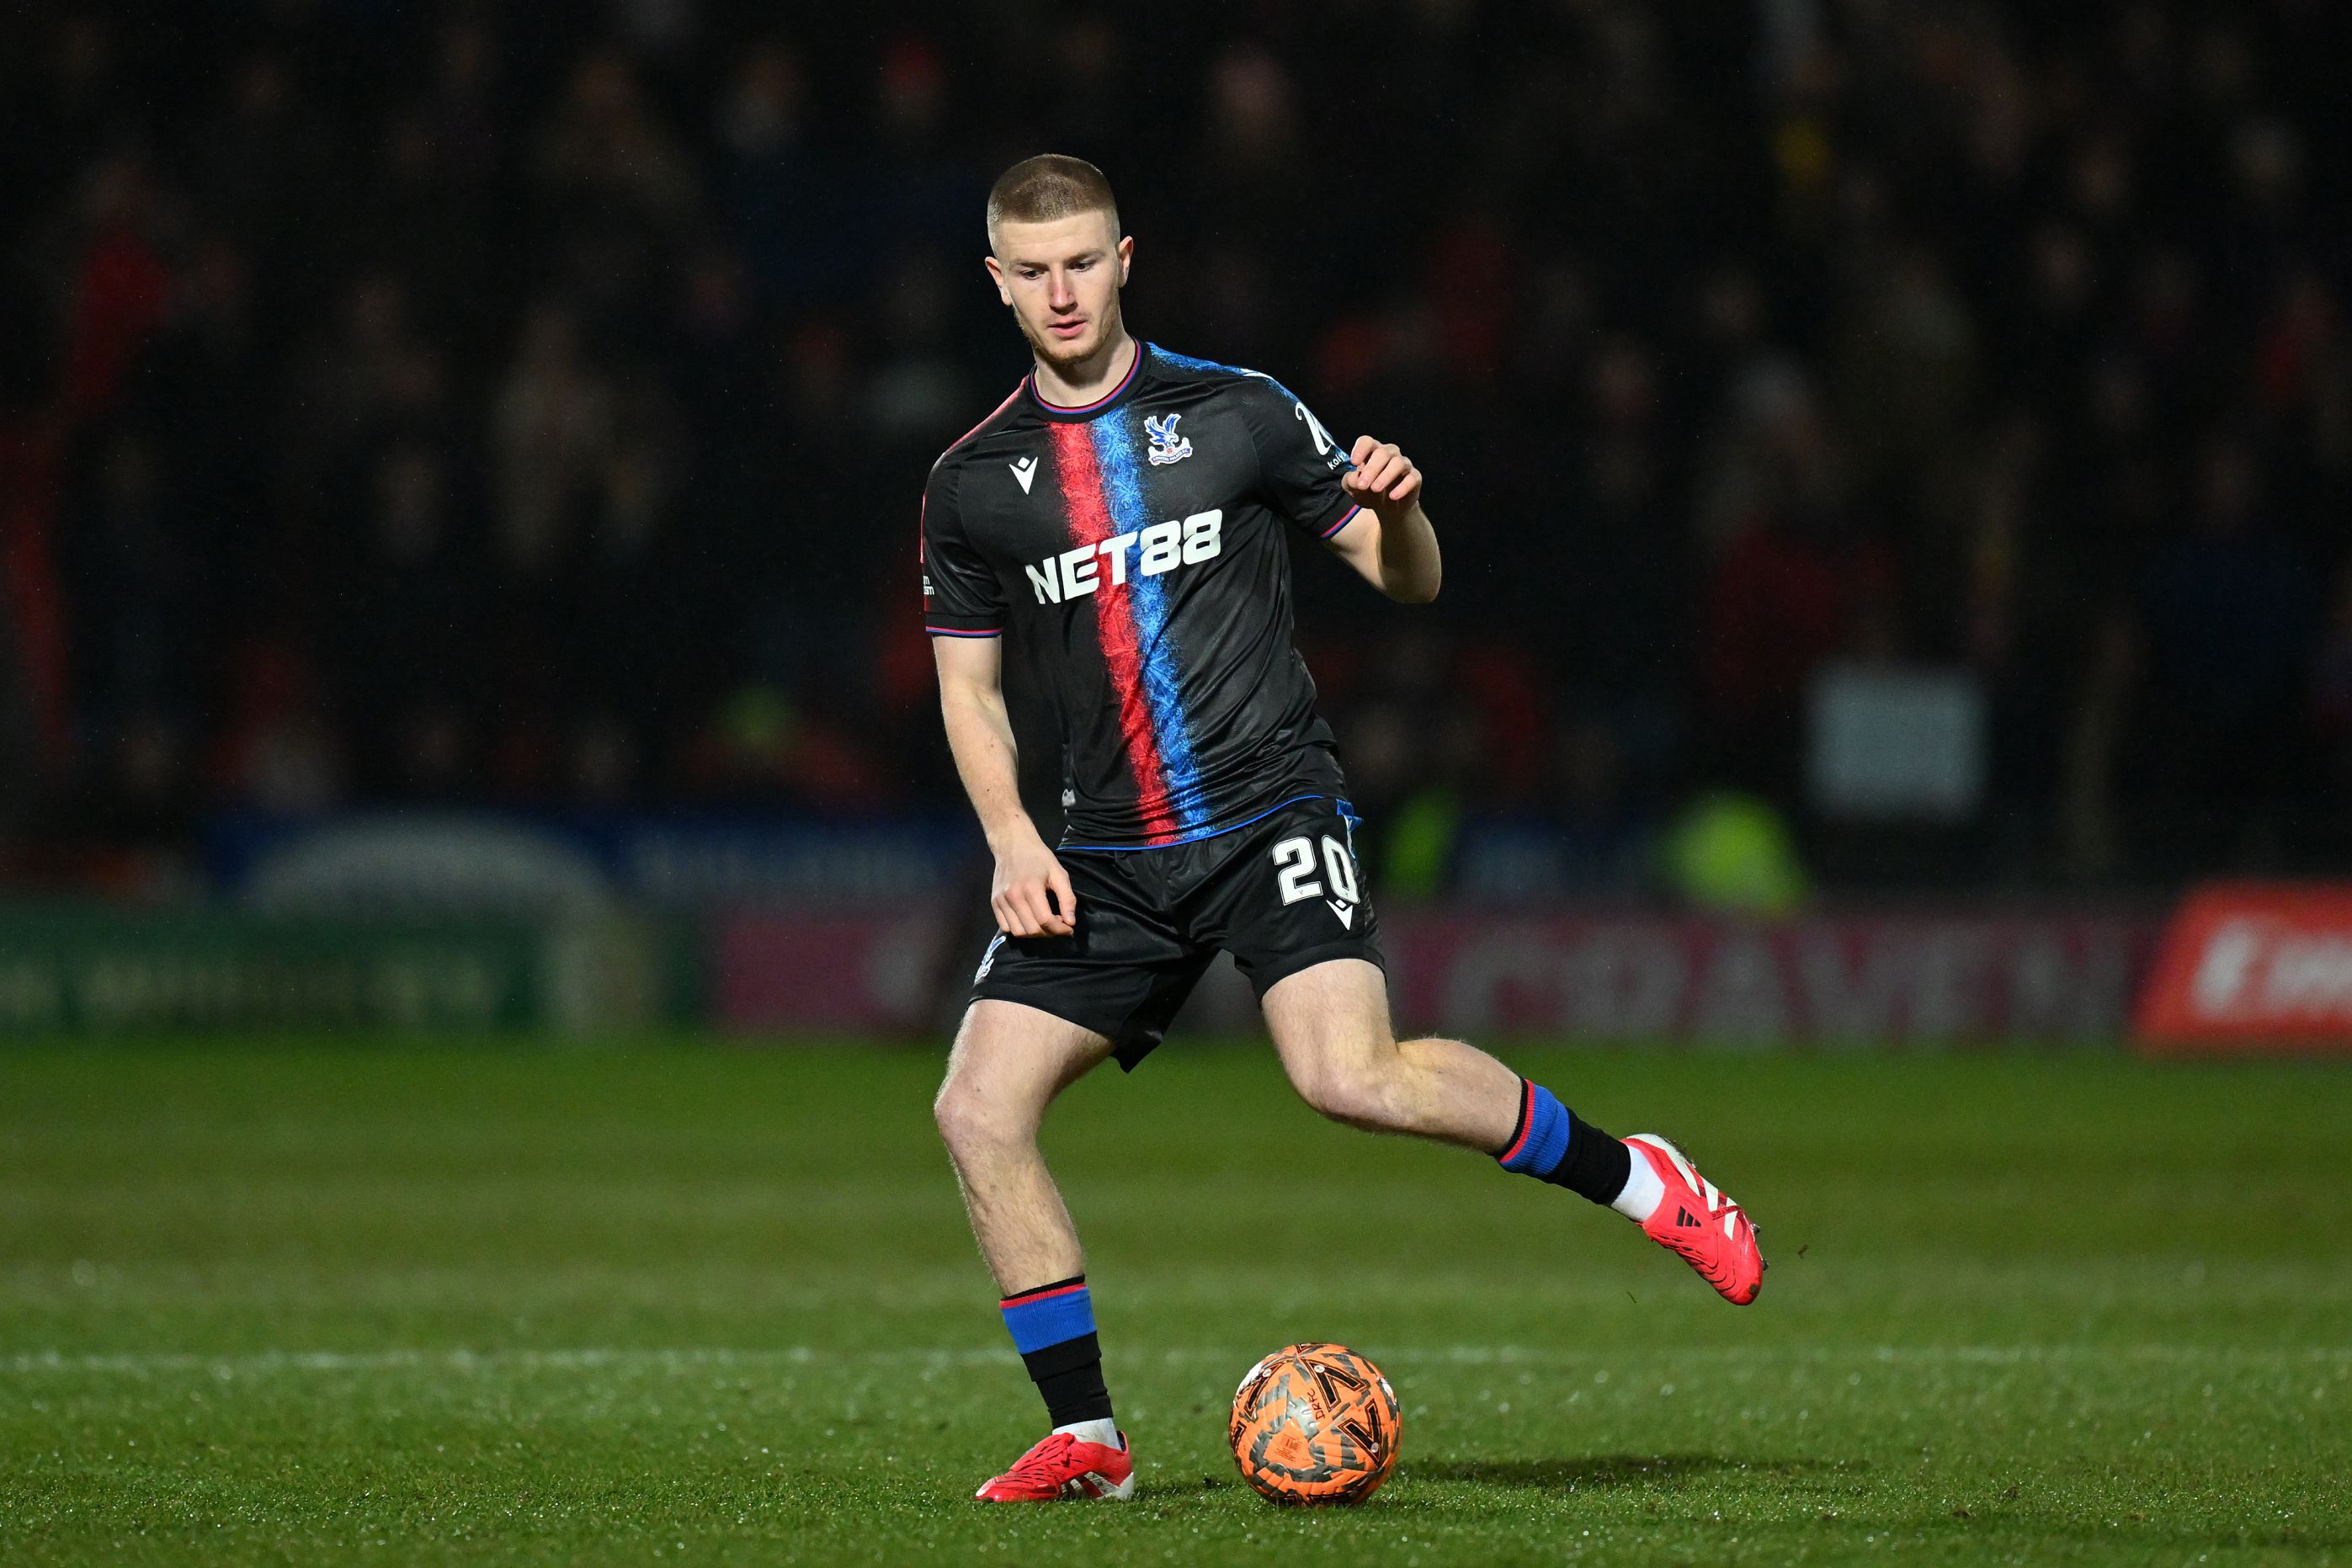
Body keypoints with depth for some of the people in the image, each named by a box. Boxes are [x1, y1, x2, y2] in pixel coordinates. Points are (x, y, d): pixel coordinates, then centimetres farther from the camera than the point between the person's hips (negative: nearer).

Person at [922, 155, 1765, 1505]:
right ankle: (1086, 1440, 2)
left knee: (1351, 1076, -27)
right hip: (1108, 858, 4)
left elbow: (1408, 583, 7)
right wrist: (1013, 839, -1)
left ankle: (1634, 1178, -6)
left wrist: (1398, 513, -16)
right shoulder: (973, 482, 8)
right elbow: (969, 682, 15)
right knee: (979, 1109, -9)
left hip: (1273, 812, -4)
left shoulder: (1238, 414, 1)